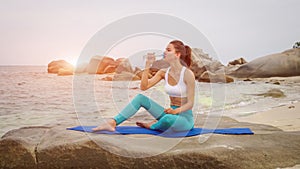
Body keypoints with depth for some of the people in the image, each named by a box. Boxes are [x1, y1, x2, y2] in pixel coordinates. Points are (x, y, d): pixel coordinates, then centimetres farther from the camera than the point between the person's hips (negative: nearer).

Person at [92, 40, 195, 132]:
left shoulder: (187, 74, -15)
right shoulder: (163, 73, 3)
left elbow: (190, 103, -15)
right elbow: (143, 87, -7)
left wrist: (175, 111, -32)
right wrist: (147, 66, -13)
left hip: (185, 118, -5)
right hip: (171, 114, 6)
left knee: (169, 118, -41)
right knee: (140, 98, -10)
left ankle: (151, 125, -5)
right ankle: (112, 122, -23)